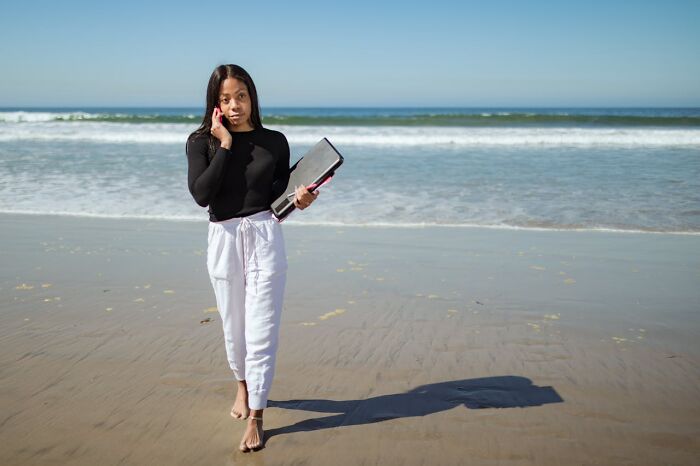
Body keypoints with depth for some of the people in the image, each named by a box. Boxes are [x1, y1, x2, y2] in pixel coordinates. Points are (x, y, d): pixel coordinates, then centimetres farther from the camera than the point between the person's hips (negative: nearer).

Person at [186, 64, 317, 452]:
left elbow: (279, 196, 5)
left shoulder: (274, 142, 1)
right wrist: (225, 144, -15)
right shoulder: (202, 142, -1)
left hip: (265, 236, -1)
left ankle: (255, 417, 6)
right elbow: (201, 194, -16)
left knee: (261, 332, -3)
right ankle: (243, 386, 44)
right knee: (233, 328, 17)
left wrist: (298, 200, -17)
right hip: (223, 240, 1)